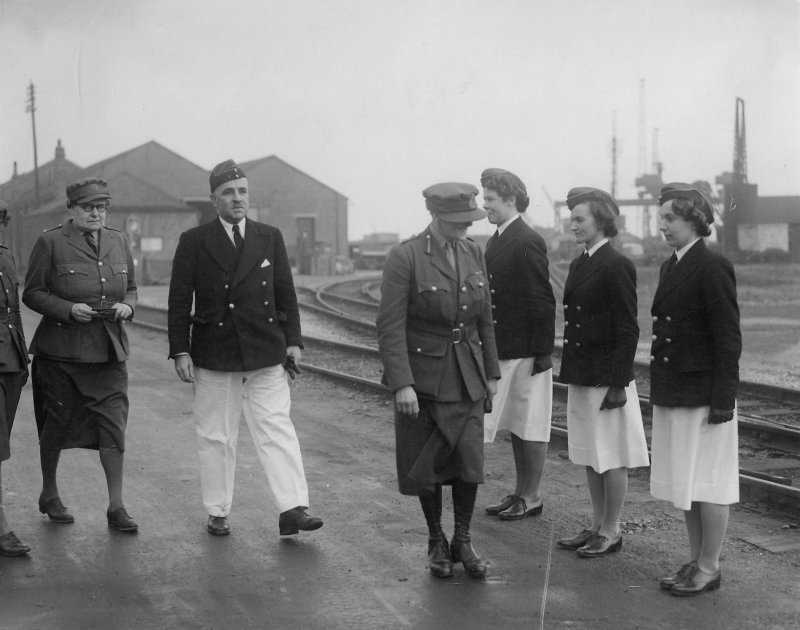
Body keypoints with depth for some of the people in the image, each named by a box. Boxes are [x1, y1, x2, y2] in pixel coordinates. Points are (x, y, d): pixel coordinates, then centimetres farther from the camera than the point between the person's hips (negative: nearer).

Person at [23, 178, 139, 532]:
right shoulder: (50, 243, -4)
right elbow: (32, 293, -4)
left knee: (113, 426, -3)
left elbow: (131, 288, 19)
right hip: (61, 351, -3)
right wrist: (69, 309, -18)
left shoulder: (118, 241, 10)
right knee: (57, 423, 8)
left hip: (109, 350, 3)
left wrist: (127, 307, -3)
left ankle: (116, 506, 2)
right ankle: (49, 495, 28)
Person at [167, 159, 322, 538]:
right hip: (214, 357, -1)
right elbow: (179, 301, 1)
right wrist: (180, 351, -4)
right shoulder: (194, 242, 1)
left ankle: (293, 509, -9)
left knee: (277, 429, -6)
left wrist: (292, 341, 5)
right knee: (215, 437, 6)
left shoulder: (270, 238, 8)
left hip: (266, 355, 1)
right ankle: (217, 513, 16)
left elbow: (286, 294, 11)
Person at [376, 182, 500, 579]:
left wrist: (491, 372, 12)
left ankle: (462, 540, 16)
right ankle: (436, 541, 23)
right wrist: (402, 384, -22)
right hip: (422, 376, -4)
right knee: (426, 465, 5)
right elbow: (390, 326, -16)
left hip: (466, 377, 4)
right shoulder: (405, 258, -13)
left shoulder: (473, 253, 5)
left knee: (469, 459, -1)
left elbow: (484, 319, 12)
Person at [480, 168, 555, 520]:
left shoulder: (528, 243, -15)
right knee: (516, 425, 15)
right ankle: (520, 492, 25)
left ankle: (531, 497, 12)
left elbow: (542, 300, -17)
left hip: (526, 351, -9)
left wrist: (542, 353, -18)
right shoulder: (497, 241, 12)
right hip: (503, 348, 9)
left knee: (530, 425, 2)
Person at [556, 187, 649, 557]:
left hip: (607, 377, -9)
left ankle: (611, 531, 13)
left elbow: (627, 329, -16)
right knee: (590, 457, 15)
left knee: (611, 458, 3)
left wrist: (618, 383, -18)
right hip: (581, 375, 9)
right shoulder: (578, 265, 12)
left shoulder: (617, 266, -14)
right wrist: (571, 370, 14)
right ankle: (598, 526, 26)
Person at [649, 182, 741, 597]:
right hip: (673, 392, 8)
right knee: (686, 483, 14)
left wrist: (723, 399, -18)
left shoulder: (712, 267, -14)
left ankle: (709, 569, 12)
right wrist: (659, 389, 12)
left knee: (707, 483, 2)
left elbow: (728, 337, -16)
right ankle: (695, 562, 25)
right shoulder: (671, 267, 11)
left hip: (703, 392, -8)